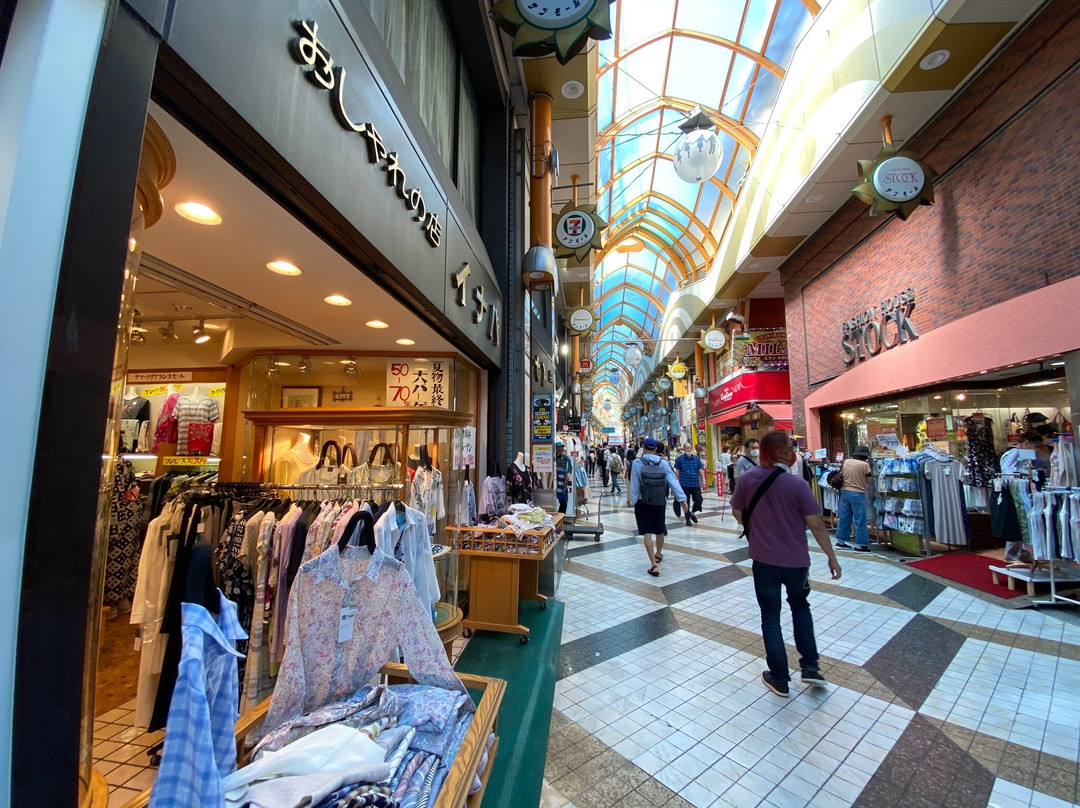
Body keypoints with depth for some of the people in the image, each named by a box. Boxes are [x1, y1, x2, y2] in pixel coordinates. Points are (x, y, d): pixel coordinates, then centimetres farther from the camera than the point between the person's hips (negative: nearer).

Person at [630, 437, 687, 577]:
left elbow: (634, 485, -9)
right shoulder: (663, 463, -3)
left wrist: (634, 501, 0)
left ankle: (654, 565, -7)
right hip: (660, 503, 4)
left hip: (643, 503, -3)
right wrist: (682, 498, -9)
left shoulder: (637, 463, -10)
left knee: (647, 533, 0)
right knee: (660, 530, 22)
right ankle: (658, 554, 44)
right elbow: (673, 481, -8)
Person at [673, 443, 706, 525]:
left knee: (699, 500, 4)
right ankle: (688, 519, 20)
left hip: (696, 483, 3)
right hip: (685, 484, -3)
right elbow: (677, 471, 1)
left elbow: (700, 470, 8)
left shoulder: (696, 458, 5)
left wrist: (703, 480, 1)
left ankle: (692, 513, 32)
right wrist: (677, 481, -1)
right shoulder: (680, 458, -3)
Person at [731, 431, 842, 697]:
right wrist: (832, 556, 1)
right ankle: (810, 665, 28)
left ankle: (779, 678, 23)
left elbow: (737, 513, 1)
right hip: (796, 560, 0)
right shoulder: (797, 484, -17)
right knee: (800, 607, 27)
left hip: (763, 559, 1)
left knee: (770, 615, 15)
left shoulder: (746, 479, -10)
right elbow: (816, 525, -13)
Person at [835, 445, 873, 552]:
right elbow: (869, 480, -2)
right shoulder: (865, 465, -11)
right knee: (860, 520, 3)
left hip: (844, 492, 5)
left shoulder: (845, 462, 2)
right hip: (858, 494, -5)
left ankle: (840, 541, 19)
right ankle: (861, 545, 6)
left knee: (844, 517, 12)